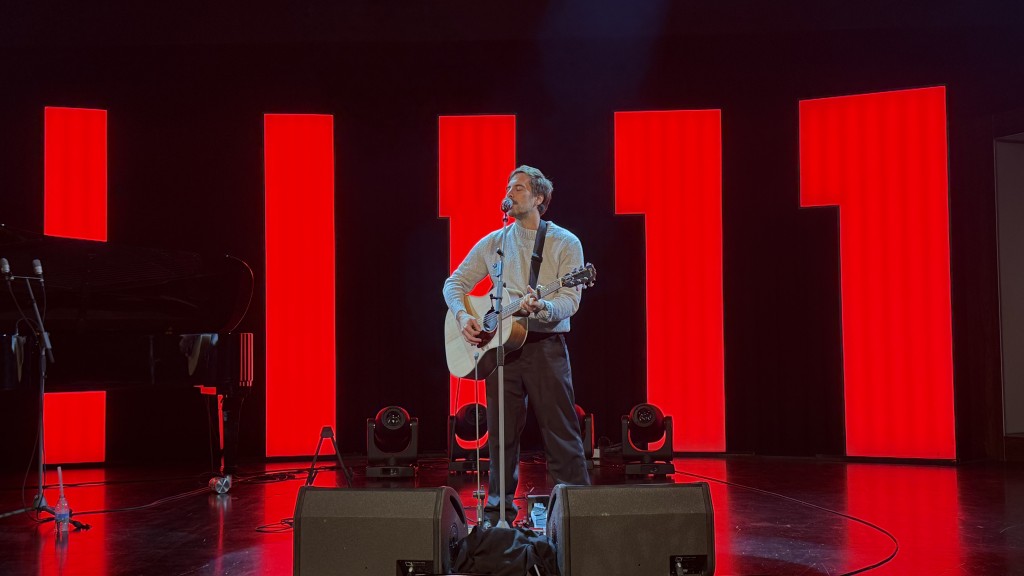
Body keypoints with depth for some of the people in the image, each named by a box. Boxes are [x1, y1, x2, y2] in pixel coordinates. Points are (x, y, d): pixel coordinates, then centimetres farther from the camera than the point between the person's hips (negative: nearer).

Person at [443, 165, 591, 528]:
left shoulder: (565, 243, 0)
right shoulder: (493, 243, 12)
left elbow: (570, 300, -10)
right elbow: (455, 283, 15)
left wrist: (542, 309, -31)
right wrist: (463, 316, -4)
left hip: (545, 345, -4)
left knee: (561, 434, -3)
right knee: (502, 434, 8)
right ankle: (499, 510, 18)